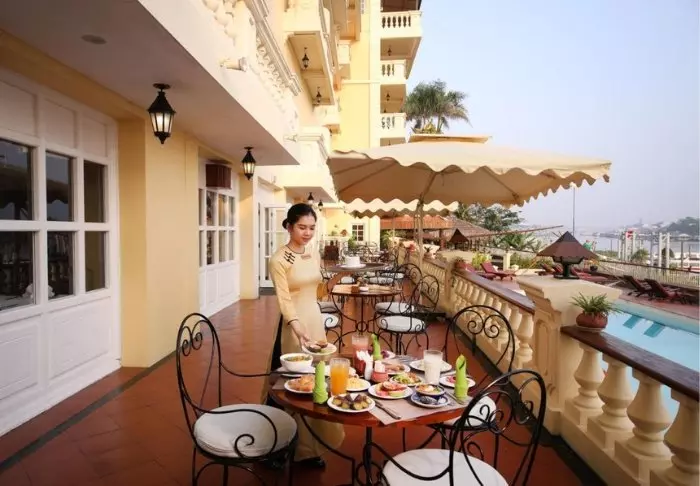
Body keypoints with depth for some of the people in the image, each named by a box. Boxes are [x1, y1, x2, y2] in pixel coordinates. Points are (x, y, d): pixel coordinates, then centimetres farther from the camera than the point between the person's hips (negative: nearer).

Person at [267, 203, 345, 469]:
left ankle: (311, 445, 30)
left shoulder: (315, 255, 7)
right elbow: (284, 299, -21)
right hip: (294, 325, -7)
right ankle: (297, 448, 21)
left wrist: (314, 322, 17)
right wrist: (298, 327, -36)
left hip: (316, 320, 7)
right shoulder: (278, 260, -13)